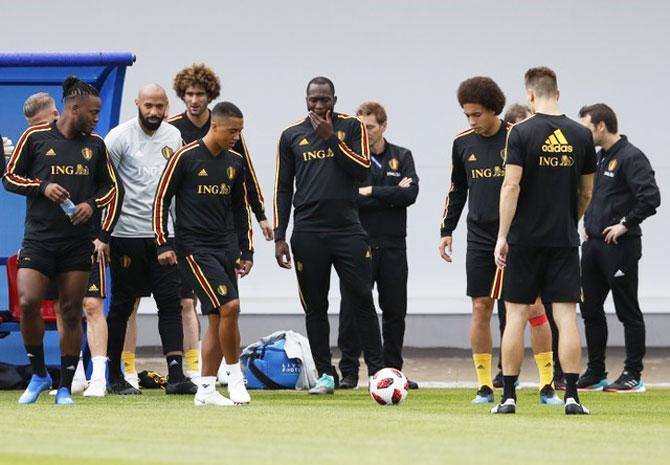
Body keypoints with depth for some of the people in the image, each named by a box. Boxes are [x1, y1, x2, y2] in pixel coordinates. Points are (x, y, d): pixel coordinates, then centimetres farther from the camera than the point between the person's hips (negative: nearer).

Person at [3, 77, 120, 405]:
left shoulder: (95, 144, 10)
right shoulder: (36, 137, -1)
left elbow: (111, 188, 18)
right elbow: (10, 177, 4)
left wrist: (92, 204, -2)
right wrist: (42, 187, -12)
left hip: (78, 241, 3)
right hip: (38, 238, -3)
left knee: (71, 312, 1)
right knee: (28, 303, -15)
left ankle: (65, 387, 8)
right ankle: (39, 375, 6)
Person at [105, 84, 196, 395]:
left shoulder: (173, 136, 8)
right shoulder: (120, 136, -7)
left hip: (163, 234, 4)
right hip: (127, 233, -4)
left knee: (171, 302, -3)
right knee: (122, 305, 2)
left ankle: (176, 375, -6)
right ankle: (114, 376, 11)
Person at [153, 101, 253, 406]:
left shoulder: (235, 162, 11)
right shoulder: (185, 157, -8)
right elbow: (161, 199, -4)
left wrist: (247, 251, 18)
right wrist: (163, 244, -8)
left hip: (227, 248, 7)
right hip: (195, 248, -7)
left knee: (218, 320, 5)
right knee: (229, 306, -19)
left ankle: (206, 390, 11)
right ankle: (235, 375, -4)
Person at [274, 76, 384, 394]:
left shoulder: (351, 127, 6)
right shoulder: (292, 135, 9)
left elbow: (362, 169, -7)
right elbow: (283, 188, 11)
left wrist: (331, 138, -10)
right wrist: (279, 236, 5)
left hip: (348, 228, -2)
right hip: (308, 233, 2)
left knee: (362, 301, -5)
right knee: (315, 306, 4)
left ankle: (377, 370, -1)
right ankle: (325, 374, 10)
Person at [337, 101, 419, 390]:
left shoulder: (401, 157, 9)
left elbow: (411, 193, -7)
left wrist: (371, 192, -12)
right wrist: (392, 196, -11)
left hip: (393, 246, 2)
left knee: (395, 311, 6)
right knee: (352, 309, -5)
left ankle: (393, 370, 14)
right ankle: (349, 372, 0)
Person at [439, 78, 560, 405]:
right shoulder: (463, 142, 5)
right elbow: (457, 190, 16)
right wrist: (446, 231, 12)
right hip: (480, 237, 4)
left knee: (533, 306, -5)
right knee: (481, 309, 2)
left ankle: (547, 386, -1)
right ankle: (484, 386, 9)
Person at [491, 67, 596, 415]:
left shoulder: (522, 132, -7)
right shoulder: (581, 135, 4)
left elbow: (511, 186, -13)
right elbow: (587, 193, 11)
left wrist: (503, 236, -8)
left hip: (525, 239, -2)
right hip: (564, 240, 2)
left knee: (516, 315, 5)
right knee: (566, 316, 1)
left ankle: (508, 396, 5)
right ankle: (571, 396, -5)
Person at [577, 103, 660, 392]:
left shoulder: (631, 157, -13)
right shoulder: (598, 158, 15)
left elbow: (650, 197, -22)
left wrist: (625, 224, -18)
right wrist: (589, 223, 14)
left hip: (619, 247, -9)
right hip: (593, 245, 9)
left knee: (628, 312, -2)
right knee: (590, 309, 11)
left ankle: (633, 376, 3)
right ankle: (595, 373, 19)